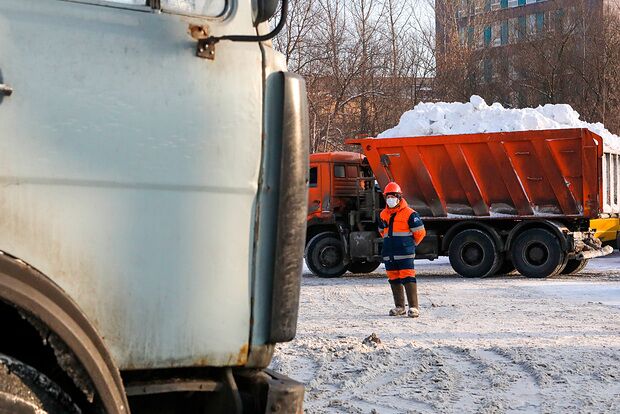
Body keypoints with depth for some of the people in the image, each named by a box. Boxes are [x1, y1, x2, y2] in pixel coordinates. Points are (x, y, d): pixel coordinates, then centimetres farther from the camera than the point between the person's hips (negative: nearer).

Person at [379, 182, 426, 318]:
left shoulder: (409, 213, -7)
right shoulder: (383, 214, 14)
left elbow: (420, 232, -2)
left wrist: (411, 244, 9)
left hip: (404, 254, -7)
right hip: (388, 254, 7)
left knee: (408, 278, -11)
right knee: (394, 280, 10)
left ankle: (414, 307, -11)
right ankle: (399, 306, 18)